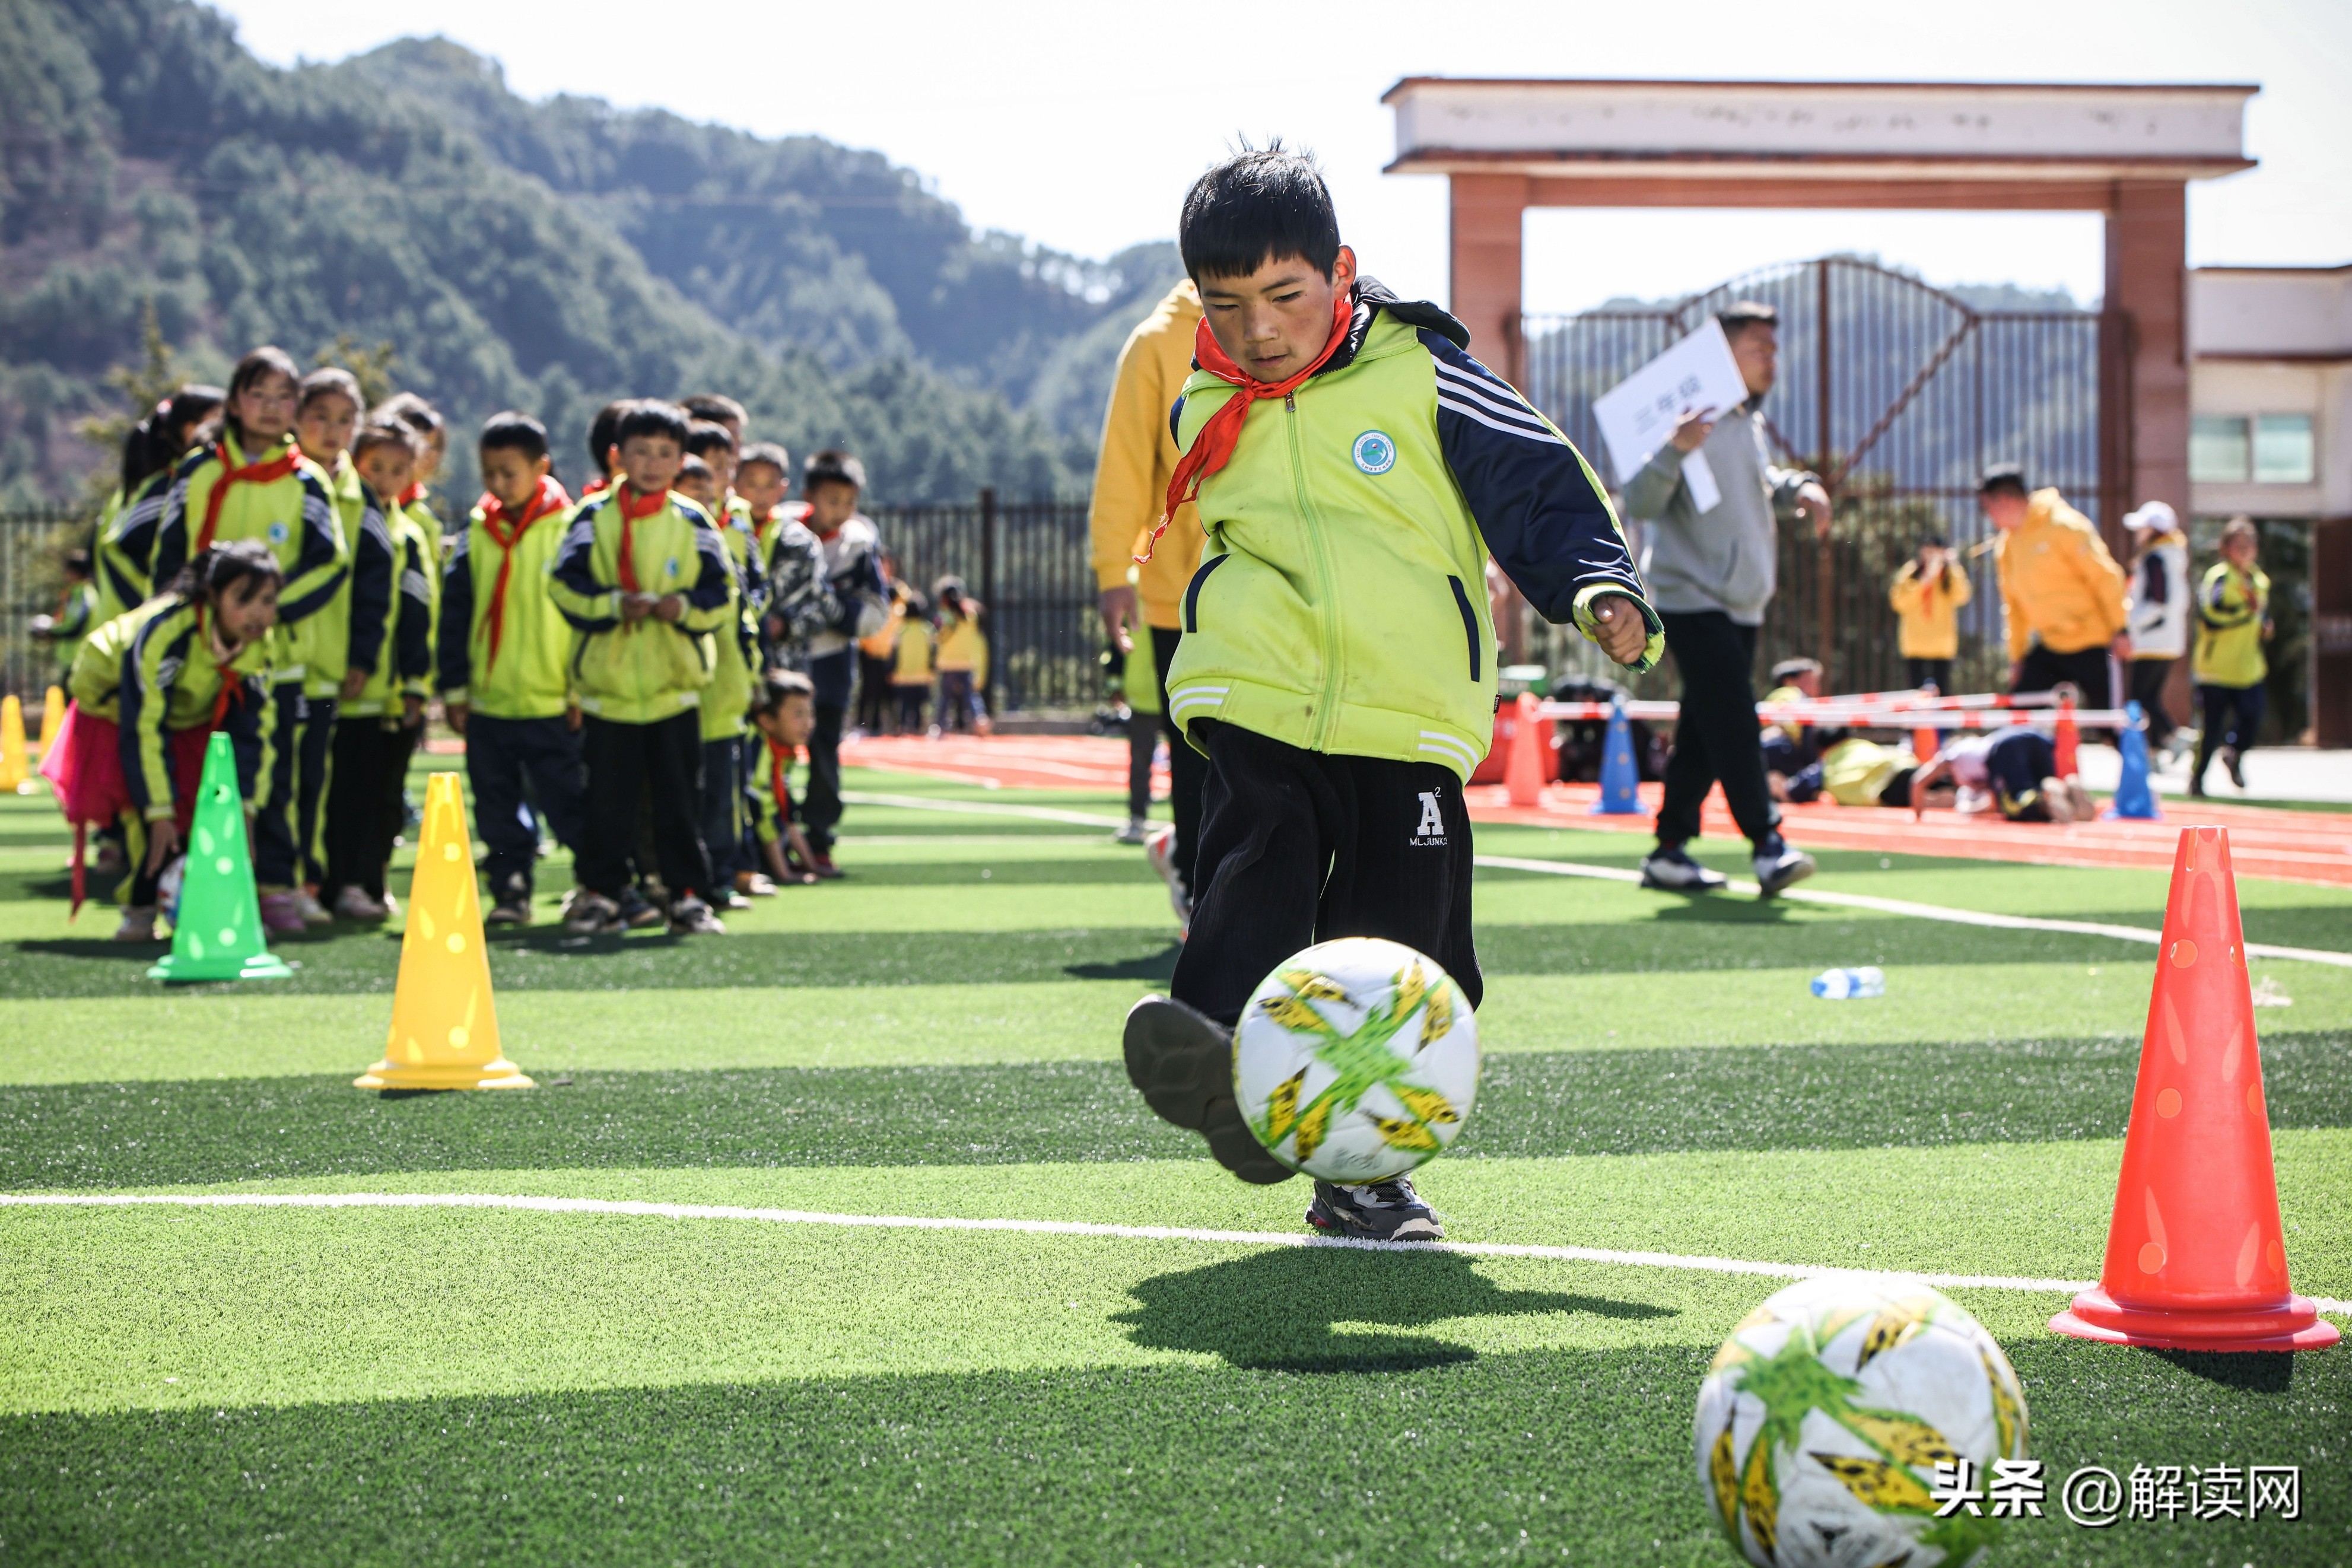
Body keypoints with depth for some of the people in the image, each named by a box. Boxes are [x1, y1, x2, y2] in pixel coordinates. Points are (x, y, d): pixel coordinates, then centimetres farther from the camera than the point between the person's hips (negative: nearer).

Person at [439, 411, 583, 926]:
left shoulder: (567, 528, -4)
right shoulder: (476, 531, 6)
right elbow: (454, 613, 10)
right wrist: (454, 687, 6)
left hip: (551, 703, -4)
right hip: (488, 700, 4)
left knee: (566, 805, -1)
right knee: (498, 809, 8)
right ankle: (510, 893, 17)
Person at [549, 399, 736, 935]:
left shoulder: (693, 522, 4)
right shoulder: (593, 517, 2)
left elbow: (722, 592, 1)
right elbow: (564, 583, -5)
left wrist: (683, 606, -18)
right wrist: (614, 603, -18)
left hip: (675, 685, 0)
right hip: (606, 684, 0)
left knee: (680, 799, 3)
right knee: (607, 799, 4)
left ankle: (688, 895, 10)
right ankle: (602, 892, 11)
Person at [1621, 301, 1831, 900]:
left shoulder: (1749, 422, 15)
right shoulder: (1695, 419, -12)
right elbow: (1640, 502, -18)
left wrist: (1799, 489, 11)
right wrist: (1673, 450, -35)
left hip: (1740, 603, 9)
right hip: (1693, 597, -9)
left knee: (1705, 735, 9)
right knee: (1733, 723, -16)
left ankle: (1669, 850, 14)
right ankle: (1767, 847, -20)